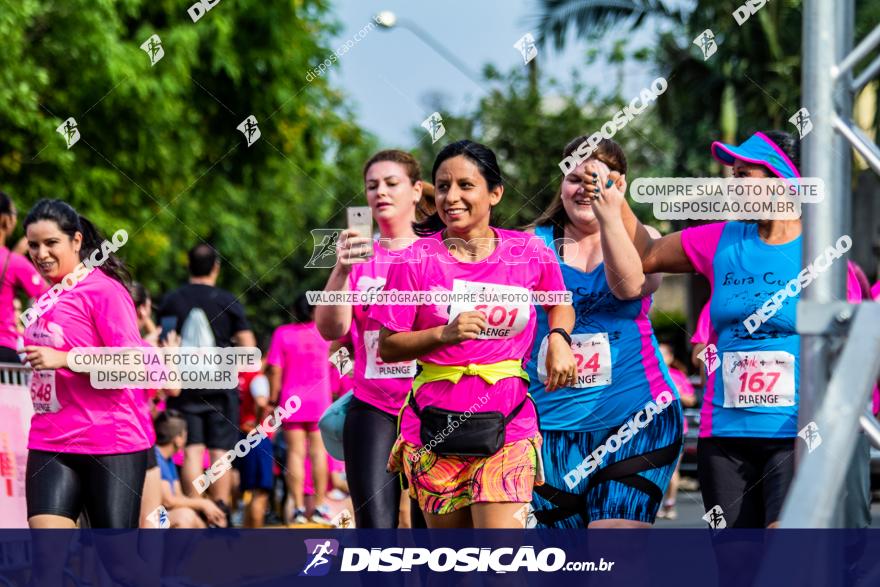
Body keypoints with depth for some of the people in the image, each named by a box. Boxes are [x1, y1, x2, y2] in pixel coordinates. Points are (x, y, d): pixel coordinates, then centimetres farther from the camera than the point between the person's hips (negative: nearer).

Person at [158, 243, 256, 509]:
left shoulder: (170, 302, 4)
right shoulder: (228, 301, -1)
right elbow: (248, 348, -4)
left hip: (183, 387, 1)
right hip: (220, 386, -1)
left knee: (192, 452, 1)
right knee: (220, 452, 2)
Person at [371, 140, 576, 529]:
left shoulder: (529, 252, 1)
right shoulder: (417, 260, -3)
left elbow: (559, 304, 22)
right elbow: (388, 347, -2)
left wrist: (559, 338, 1)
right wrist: (444, 334, -18)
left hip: (507, 424, 0)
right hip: (435, 422, 0)